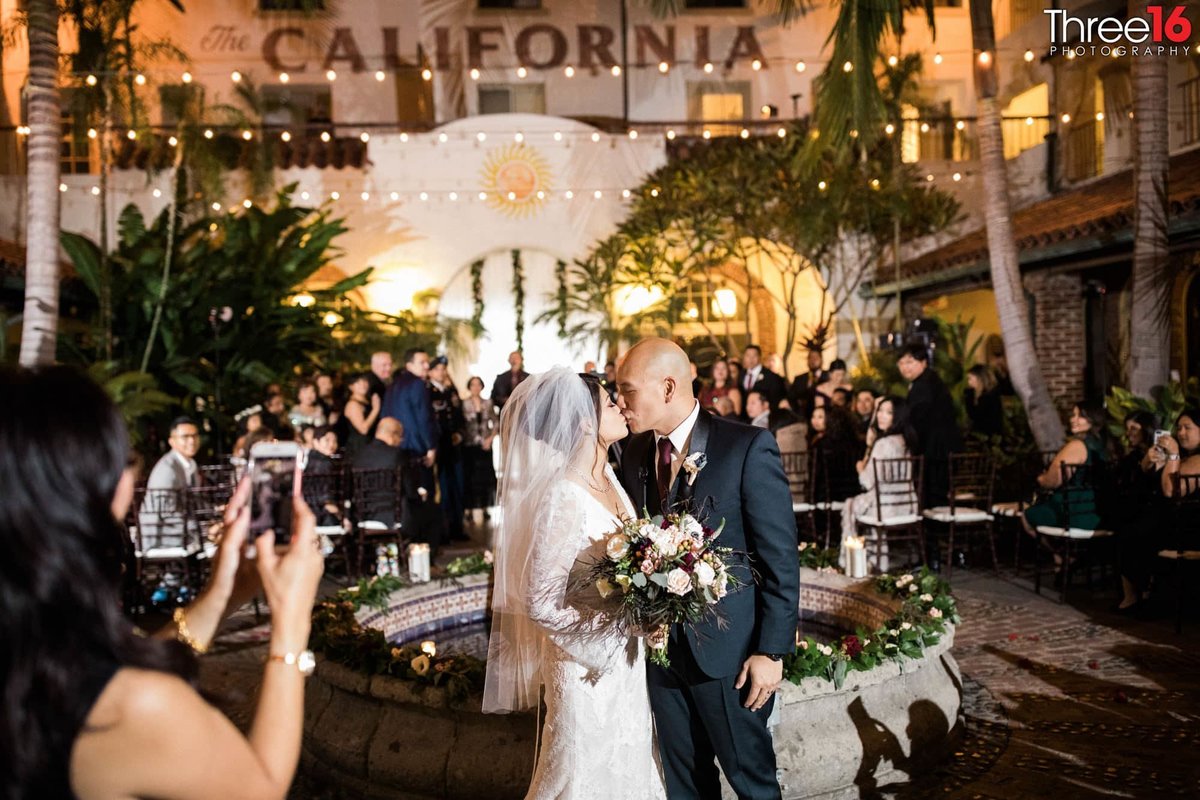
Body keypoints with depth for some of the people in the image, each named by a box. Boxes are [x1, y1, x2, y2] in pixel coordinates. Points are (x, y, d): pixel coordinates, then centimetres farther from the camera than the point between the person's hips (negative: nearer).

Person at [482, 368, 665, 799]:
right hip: (588, 664, -8)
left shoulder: (609, 476, 1)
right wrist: (618, 628, -22)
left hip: (626, 658, 8)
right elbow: (541, 604, -22)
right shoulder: (561, 498, -24)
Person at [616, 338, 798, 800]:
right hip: (659, 646, 5)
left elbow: (780, 559, -13)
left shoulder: (748, 448, -14)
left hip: (729, 648, -5)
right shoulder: (633, 453, 3)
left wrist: (771, 651, -14)